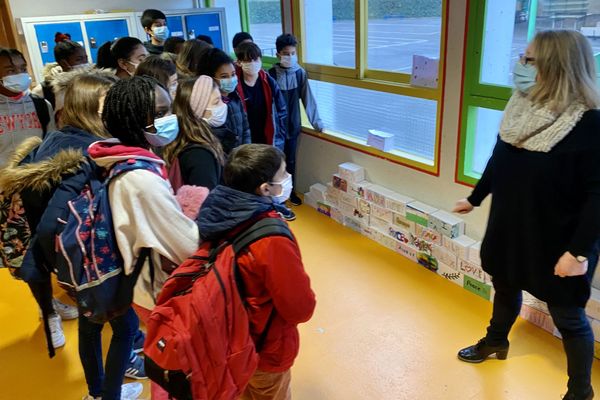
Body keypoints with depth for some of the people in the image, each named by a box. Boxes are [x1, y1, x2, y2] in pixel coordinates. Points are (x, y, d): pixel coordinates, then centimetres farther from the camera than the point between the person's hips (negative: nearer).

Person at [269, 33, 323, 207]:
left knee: (291, 160, 13)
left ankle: (291, 191, 28)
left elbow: (307, 98, -1)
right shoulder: (271, 74, -9)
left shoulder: (300, 73, -4)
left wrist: (316, 120, -2)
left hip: (293, 124, 2)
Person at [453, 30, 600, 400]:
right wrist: (475, 198, 19)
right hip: (510, 228, 6)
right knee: (506, 288, 25)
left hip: (557, 241, -6)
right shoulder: (523, 107, -1)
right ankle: (496, 342, 52)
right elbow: (499, 161, 10)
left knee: (568, 316, 10)